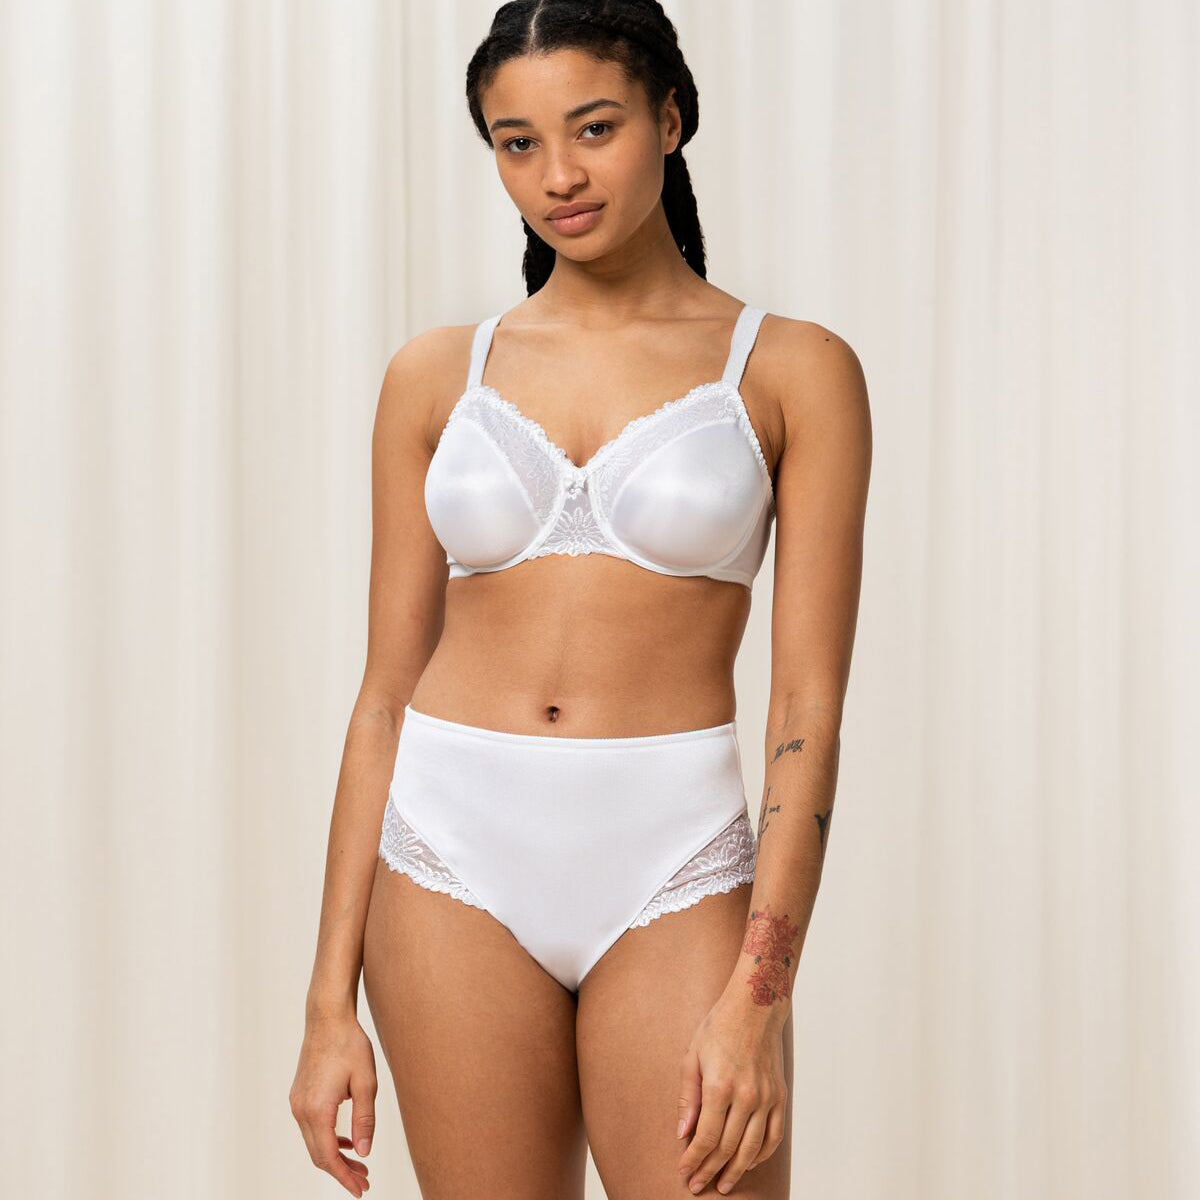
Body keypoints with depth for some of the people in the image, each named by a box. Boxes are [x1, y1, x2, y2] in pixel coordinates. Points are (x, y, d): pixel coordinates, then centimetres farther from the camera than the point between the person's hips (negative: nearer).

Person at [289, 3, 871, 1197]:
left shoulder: (790, 369, 1)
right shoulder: (438, 374, 7)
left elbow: (809, 707, -4)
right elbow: (385, 694, 8)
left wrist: (756, 995, -13)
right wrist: (331, 1000, 4)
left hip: (671, 873, -2)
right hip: (455, 864, 2)